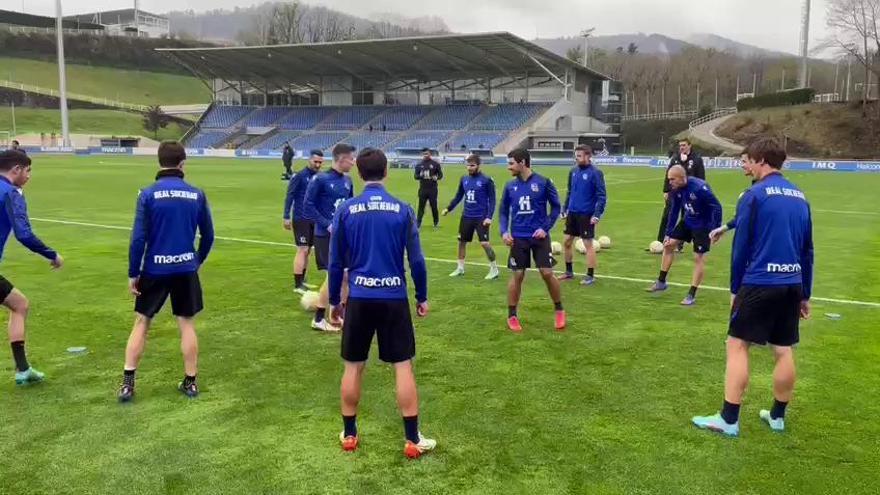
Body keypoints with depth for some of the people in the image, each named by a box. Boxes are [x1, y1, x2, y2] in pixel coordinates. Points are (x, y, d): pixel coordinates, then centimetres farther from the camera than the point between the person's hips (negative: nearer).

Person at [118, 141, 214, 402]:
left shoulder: (148, 194, -8)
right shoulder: (197, 194, -2)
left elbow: (138, 238, -10)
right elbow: (208, 236, 4)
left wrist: (133, 274, -2)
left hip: (154, 270, -1)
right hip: (186, 270, 1)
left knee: (141, 324, 12)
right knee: (187, 324, 11)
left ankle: (127, 383, 11)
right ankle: (190, 382, 17)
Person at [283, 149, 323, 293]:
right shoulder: (299, 176, -9)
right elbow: (289, 196, -9)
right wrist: (286, 217, -12)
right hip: (301, 219, -6)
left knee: (307, 250, 12)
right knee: (302, 250, -8)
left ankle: (302, 280, 24)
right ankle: (297, 285, -4)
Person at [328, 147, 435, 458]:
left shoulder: (346, 210, -2)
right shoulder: (402, 210, -3)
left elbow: (336, 262, 2)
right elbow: (416, 260, -1)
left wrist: (335, 300, 15)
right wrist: (422, 297, 11)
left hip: (359, 298, 1)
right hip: (394, 298, -1)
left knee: (353, 367, 13)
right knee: (403, 366, 6)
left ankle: (349, 434, 24)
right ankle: (413, 440, 10)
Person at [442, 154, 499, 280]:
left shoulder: (486, 180, -10)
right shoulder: (464, 179, 6)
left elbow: (492, 199, -8)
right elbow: (458, 197, 15)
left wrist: (489, 217, -17)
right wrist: (448, 208, 4)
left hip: (481, 217, -6)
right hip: (466, 216, 6)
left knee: (485, 243, -9)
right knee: (461, 241, 11)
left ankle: (494, 269, 6)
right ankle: (460, 268, 25)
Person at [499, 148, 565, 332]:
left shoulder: (543, 182, -7)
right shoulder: (510, 186, 3)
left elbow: (556, 207, 0)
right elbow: (503, 211, 11)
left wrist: (546, 228, -10)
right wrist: (504, 231, -4)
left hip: (539, 237, -2)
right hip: (518, 238, 2)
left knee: (547, 273, -4)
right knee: (517, 276, 4)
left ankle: (559, 310, 18)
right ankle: (512, 316, 16)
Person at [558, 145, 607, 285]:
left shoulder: (595, 173, -12)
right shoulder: (573, 171, 6)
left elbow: (602, 196, -13)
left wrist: (597, 214, -19)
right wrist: (564, 209, 11)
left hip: (586, 215, -6)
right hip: (572, 213, 7)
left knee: (588, 244, 0)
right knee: (567, 242, 11)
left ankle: (590, 276, 10)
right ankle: (569, 272, 26)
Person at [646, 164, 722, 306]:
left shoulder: (699, 188, -31)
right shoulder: (675, 190, -10)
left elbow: (717, 207, -25)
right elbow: (673, 212, 2)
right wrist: (668, 233, 2)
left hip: (703, 225, -7)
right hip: (687, 222, 7)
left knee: (699, 258, -6)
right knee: (668, 245, 8)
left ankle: (692, 295, 3)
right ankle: (661, 282, 22)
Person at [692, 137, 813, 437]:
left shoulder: (754, 195, -8)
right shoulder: (800, 197, 12)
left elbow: (741, 247, -8)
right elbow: (808, 251, 16)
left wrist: (735, 288, 2)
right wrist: (805, 294, 21)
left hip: (759, 284, -7)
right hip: (792, 285, 7)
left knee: (737, 346, -1)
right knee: (784, 351, 12)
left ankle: (728, 419, 0)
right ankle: (777, 416, 24)